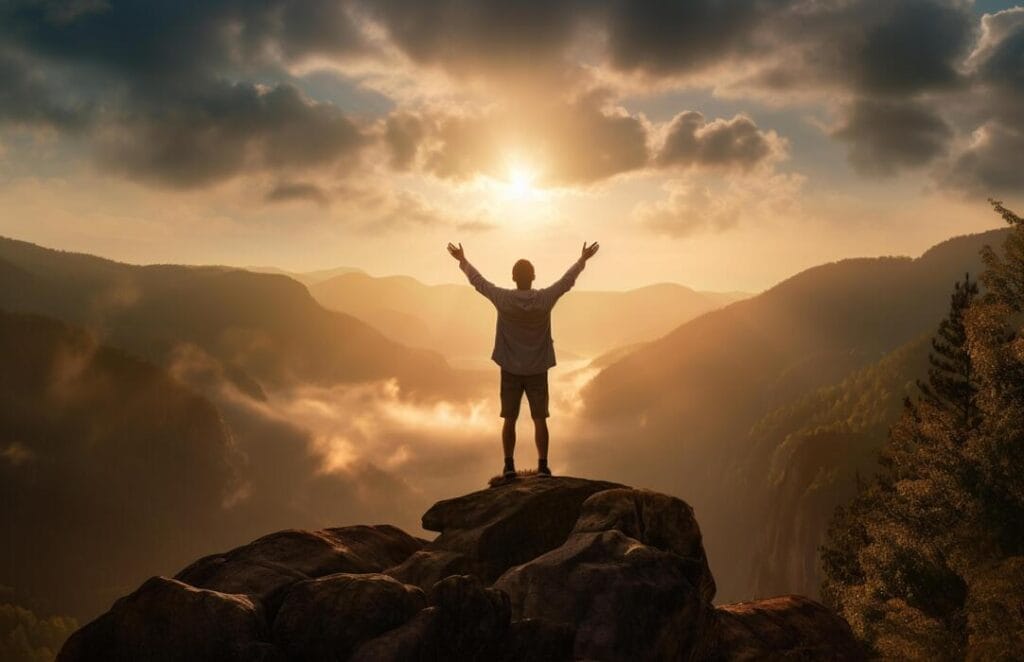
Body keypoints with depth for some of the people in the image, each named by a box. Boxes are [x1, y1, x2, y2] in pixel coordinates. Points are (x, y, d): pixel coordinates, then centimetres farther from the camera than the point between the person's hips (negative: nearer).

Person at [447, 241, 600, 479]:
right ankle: (543, 466, 4)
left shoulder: (503, 299, -12)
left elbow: (478, 281, 2)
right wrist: (583, 259, 19)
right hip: (537, 370, 0)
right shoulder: (545, 299, -12)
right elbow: (568, 280, 3)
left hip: (510, 370, 0)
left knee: (509, 419, 8)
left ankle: (509, 466, 9)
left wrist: (462, 260, 17)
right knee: (540, 419, 6)